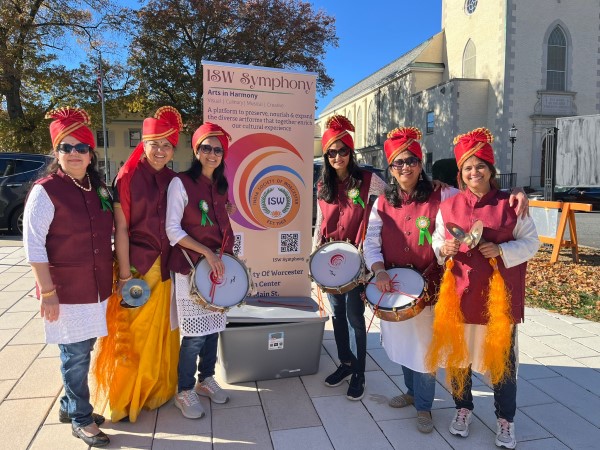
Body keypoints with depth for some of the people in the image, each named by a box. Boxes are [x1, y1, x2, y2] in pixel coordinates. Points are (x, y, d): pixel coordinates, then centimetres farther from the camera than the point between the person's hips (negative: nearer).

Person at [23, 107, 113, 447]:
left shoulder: (98, 188, 8)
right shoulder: (46, 190, -12)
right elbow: (33, 244, -13)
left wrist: (114, 276, 15)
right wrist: (47, 291, -16)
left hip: (97, 288, 6)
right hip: (66, 290, -6)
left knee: (83, 352, 17)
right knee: (76, 355, 4)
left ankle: (70, 405, 37)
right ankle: (81, 419, 22)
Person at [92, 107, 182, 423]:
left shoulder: (172, 180, 6)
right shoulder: (128, 177, -9)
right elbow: (120, 228, -11)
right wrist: (125, 275, -13)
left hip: (166, 266, 5)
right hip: (138, 264, -5)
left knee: (162, 331, 16)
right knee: (133, 333, 6)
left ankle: (158, 389, 36)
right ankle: (124, 399, 25)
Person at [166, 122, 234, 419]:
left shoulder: (221, 186, 10)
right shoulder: (181, 183, -9)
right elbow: (172, 230, -12)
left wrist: (226, 257, 9)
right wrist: (207, 253, -17)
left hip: (217, 266, 6)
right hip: (192, 268, -6)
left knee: (213, 327, 14)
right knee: (195, 334, -2)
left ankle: (206, 379, 32)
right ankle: (184, 391, 17)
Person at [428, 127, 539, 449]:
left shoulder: (509, 205, -3)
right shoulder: (448, 207, 3)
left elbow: (531, 242, 0)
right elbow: (436, 242, 10)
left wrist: (501, 250, -17)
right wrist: (443, 248, -13)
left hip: (500, 296, -1)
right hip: (459, 293, 2)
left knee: (502, 357, 9)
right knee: (457, 352, 12)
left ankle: (505, 419, 29)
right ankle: (463, 408, 34)